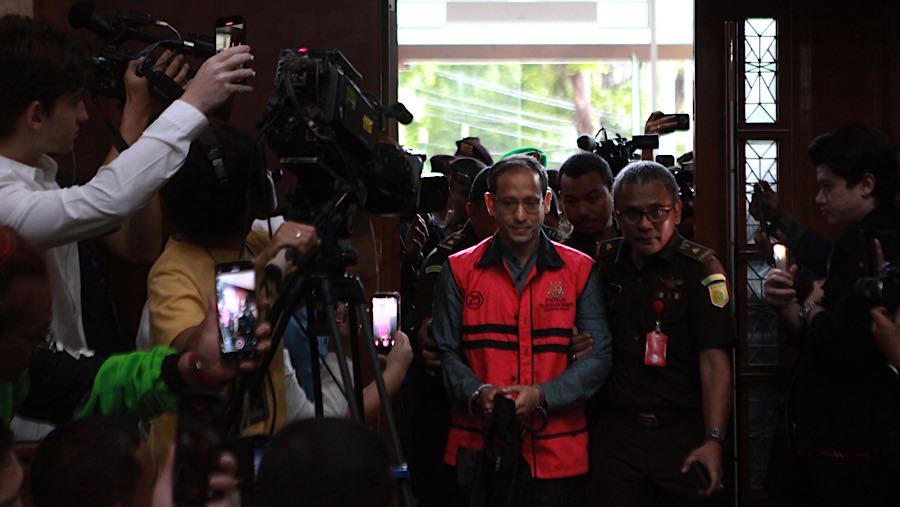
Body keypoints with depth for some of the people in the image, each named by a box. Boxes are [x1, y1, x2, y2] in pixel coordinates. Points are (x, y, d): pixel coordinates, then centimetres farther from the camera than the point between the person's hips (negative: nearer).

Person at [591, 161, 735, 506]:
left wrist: (714, 440, -23)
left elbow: (714, 360, -14)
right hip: (616, 434, 3)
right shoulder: (603, 263, 6)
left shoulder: (700, 268, -7)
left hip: (683, 436, -3)